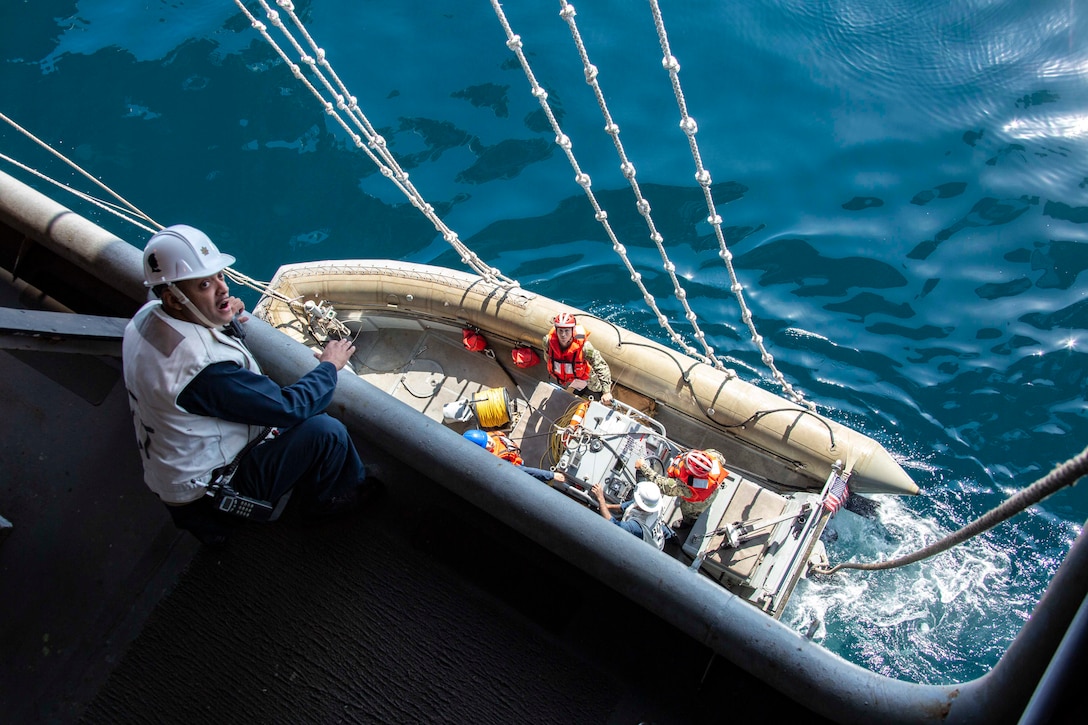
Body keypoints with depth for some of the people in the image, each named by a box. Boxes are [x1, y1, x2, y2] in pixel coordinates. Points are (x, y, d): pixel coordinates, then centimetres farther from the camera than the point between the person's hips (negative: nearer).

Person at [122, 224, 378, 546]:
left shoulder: (146, 316, -8)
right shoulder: (206, 367, -36)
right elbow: (291, 407, -27)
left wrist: (224, 322, -2)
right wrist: (329, 365, -11)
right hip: (207, 492, -9)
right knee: (325, 431, -18)